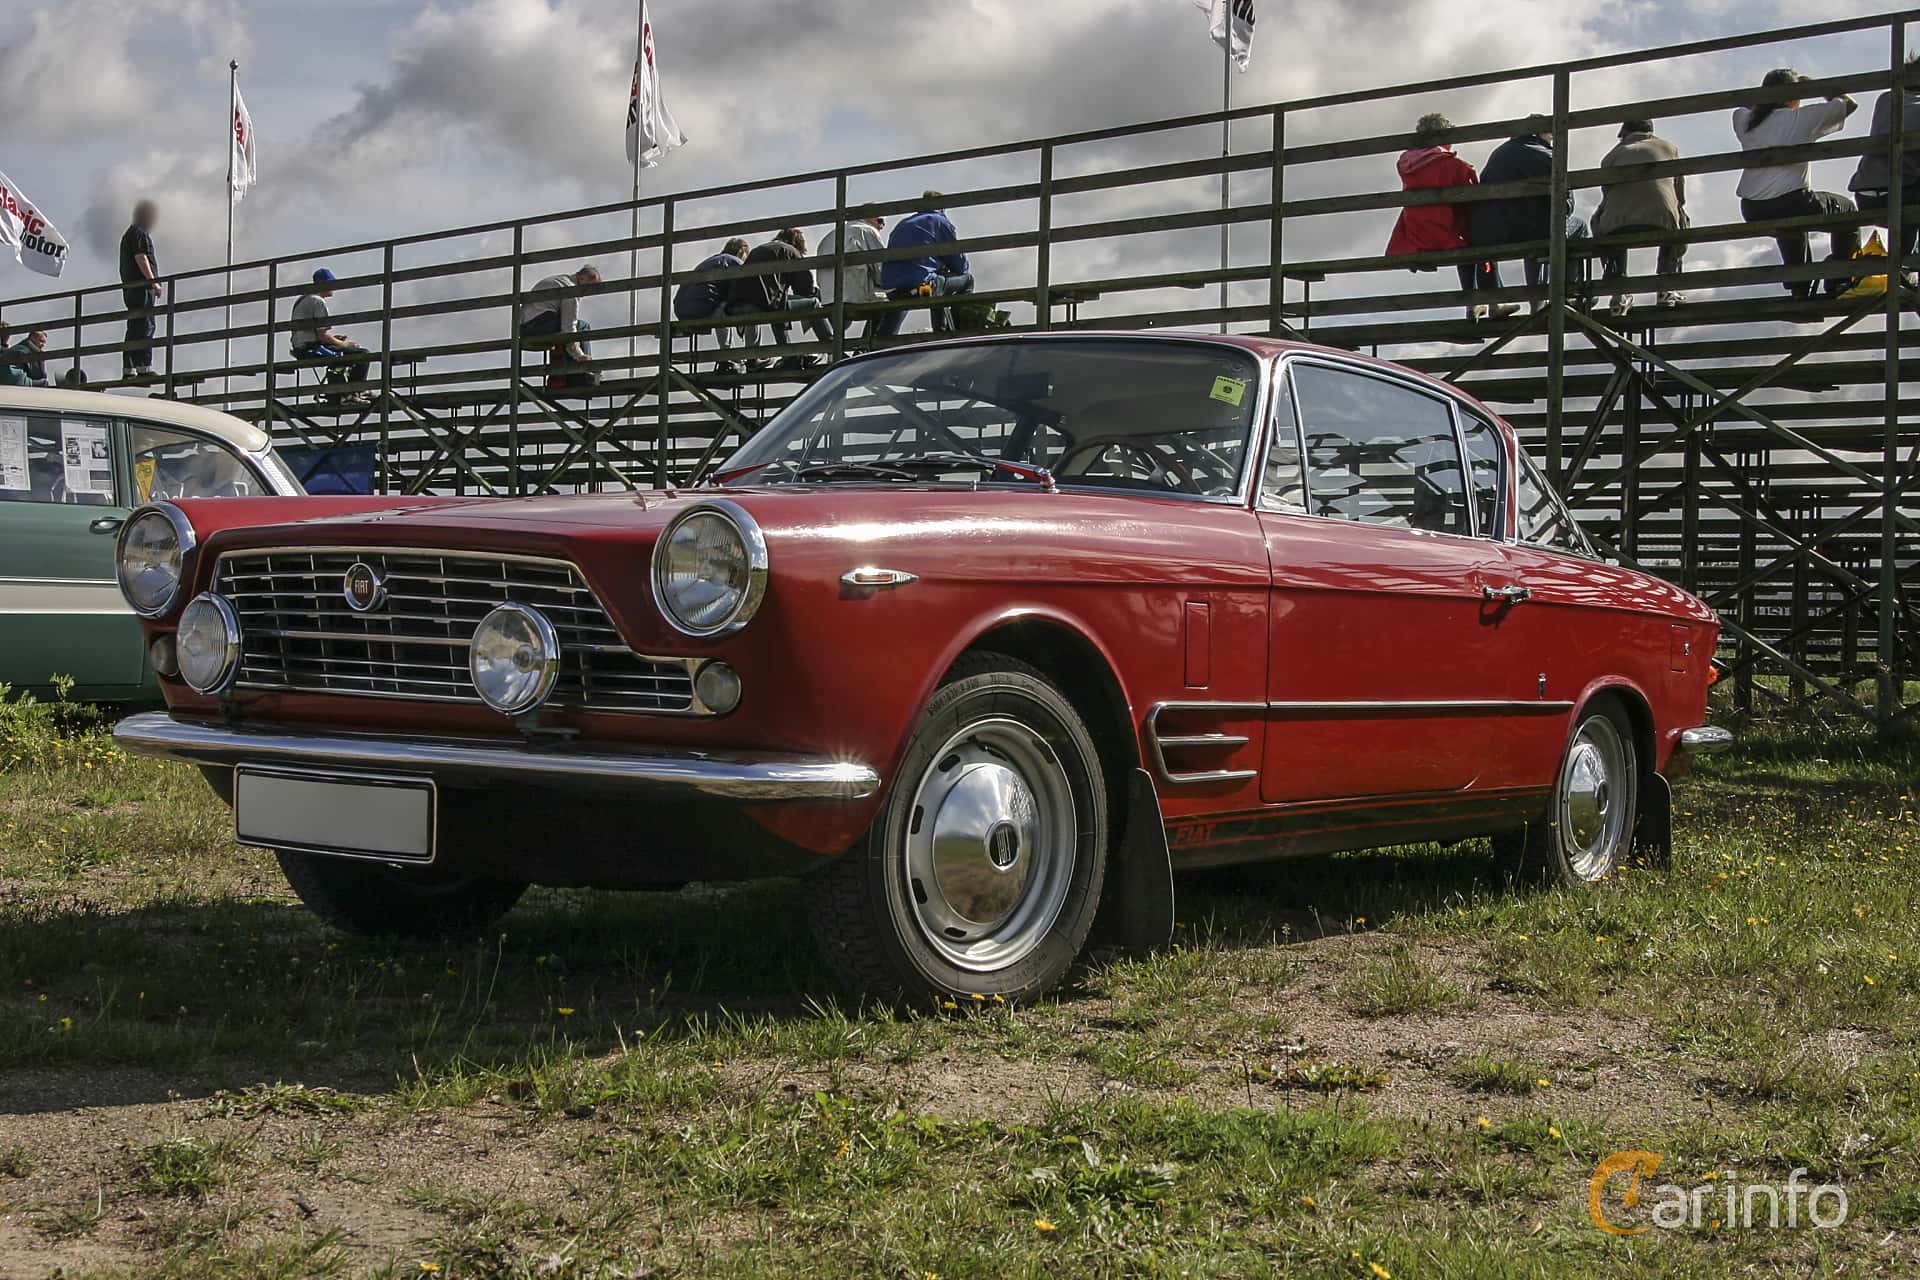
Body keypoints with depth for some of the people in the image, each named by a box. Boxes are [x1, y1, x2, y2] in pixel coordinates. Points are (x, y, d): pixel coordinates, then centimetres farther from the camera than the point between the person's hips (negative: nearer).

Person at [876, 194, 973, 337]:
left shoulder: (902, 224, 28)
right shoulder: (941, 222, 10)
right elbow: (960, 263, 9)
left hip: (890, 289, 7)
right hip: (920, 285, -7)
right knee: (966, 279, 13)